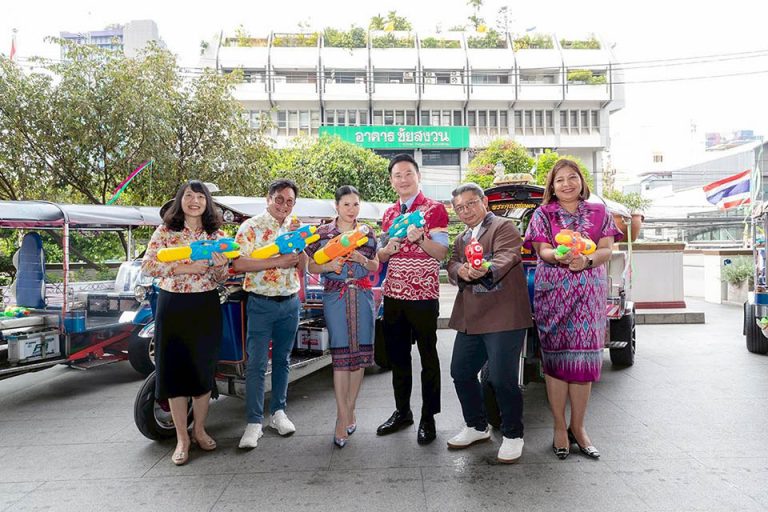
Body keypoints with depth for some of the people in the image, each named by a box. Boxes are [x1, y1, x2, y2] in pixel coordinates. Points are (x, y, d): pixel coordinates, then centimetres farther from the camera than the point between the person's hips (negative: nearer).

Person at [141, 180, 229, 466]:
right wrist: (186, 268, -20)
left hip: (206, 306, 2)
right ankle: (182, 438, 14)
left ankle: (199, 430, 27)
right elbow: (147, 265, -9)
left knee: (203, 369, 9)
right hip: (173, 306, -2)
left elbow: (220, 278, 8)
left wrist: (220, 265, -15)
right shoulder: (165, 231, 1)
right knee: (175, 370, 0)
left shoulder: (217, 235, 7)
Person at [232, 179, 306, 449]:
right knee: (256, 364, -4)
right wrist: (278, 262, -20)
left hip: (290, 303, 5)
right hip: (261, 303, -5)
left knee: (282, 360, 13)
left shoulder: (296, 227, 10)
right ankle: (254, 422, 3)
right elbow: (239, 264, -17)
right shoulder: (251, 227, -6)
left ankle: (278, 412, 25)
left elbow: (303, 266, 6)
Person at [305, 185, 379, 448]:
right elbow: (312, 267, 7)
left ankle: (348, 410, 18)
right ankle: (343, 417, 0)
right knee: (340, 354, -6)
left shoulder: (367, 232, 10)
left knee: (360, 353, 3)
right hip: (335, 297, -2)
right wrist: (329, 266, -13)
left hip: (362, 296, 2)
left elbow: (376, 266, 13)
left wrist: (362, 259, -8)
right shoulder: (323, 232, 4)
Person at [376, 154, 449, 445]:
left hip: (423, 295, -5)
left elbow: (441, 253, -8)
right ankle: (402, 411, 28)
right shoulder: (389, 214, 14)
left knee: (427, 356, 4)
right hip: (393, 294, 6)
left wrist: (420, 238, -26)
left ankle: (428, 418, 15)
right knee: (397, 355, 13)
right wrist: (389, 248, -6)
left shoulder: (435, 209, -3)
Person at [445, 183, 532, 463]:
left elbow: (507, 256, -21)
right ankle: (477, 427, 32)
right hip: (469, 319, 8)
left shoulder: (504, 227, -2)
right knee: (461, 372, 12)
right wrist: (461, 271, -18)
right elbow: (452, 266, 6)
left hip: (504, 317, -7)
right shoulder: (462, 239, 21)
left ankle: (513, 435, 15)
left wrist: (486, 268, -42)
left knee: (502, 378, -8)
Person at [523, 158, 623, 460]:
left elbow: (606, 249, 4)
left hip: (590, 293, 2)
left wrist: (587, 260, -17)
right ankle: (560, 428, 9)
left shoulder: (598, 213, 12)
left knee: (585, 357, 1)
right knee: (555, 357, -1)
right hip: (552, 291, -1)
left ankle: (578, 428, 13)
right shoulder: (543, 214, 8)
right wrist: (559, 256, -25)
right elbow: (542, 250, -2)